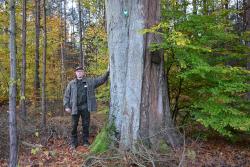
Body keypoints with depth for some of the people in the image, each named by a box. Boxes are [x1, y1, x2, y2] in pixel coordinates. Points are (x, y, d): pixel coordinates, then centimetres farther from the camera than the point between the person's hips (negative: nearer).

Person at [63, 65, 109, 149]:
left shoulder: (90, 81, 7)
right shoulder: (71, 83, 6)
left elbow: (101, 80, 6)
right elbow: (67, 95, 6)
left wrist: (107, 72, -7)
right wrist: (67, 106, -2)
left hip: (85, 107, 0)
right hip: (75, 108, 0)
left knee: (86, 125, 7)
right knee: (74, 126, 3)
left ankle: (85, 141, 21)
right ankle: (73, 142, 15)